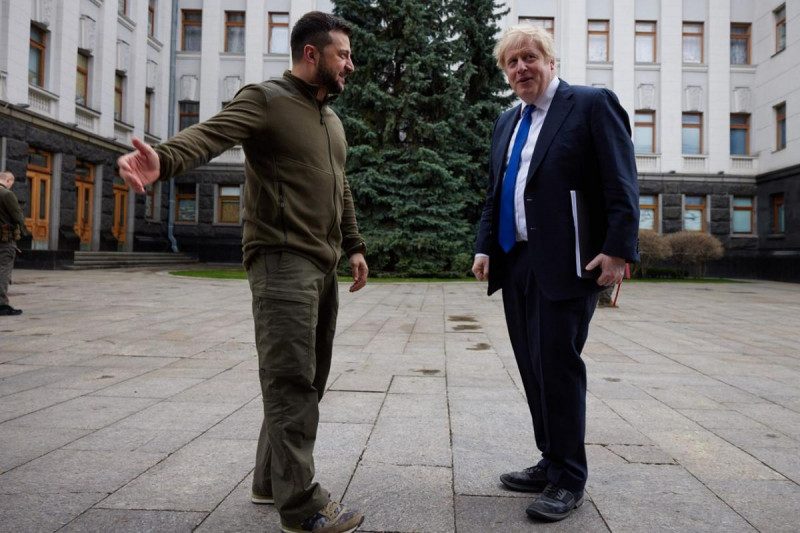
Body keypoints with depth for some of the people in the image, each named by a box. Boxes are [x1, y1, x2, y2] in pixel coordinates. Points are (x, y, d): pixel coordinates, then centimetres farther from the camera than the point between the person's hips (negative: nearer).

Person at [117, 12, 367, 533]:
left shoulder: (332, 119, 20)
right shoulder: (265, 99, -6)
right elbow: (209, 133, -23)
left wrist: (354, 246, 23)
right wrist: (163, 159, -43)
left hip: (322, 266, 9)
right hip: (282, 259, -9)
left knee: (308, 380, 12)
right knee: (291, 379, -8)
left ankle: (272, 480, 26)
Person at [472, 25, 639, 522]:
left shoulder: (592, 104, -2)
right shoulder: (507, 122, 19)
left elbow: (621, 185, -9)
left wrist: (618, 249, -18)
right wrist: (485, 247, 10)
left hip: (565, 264, -7)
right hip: (515, 264, 7)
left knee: (559, 366, -4)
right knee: (534, 368, 11)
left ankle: (569, 480, 11)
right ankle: (552, 462, 25)